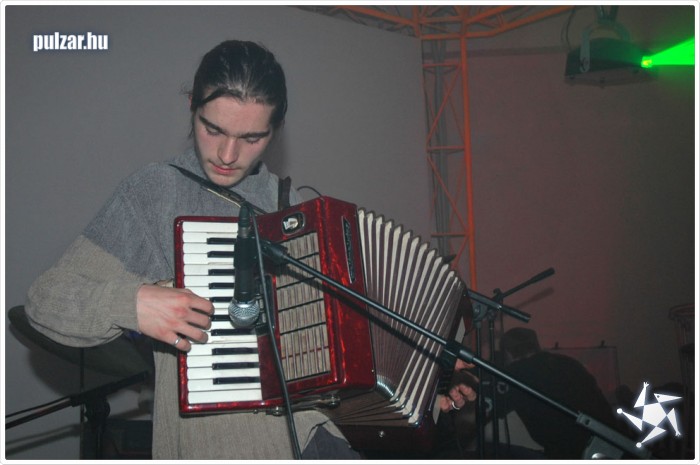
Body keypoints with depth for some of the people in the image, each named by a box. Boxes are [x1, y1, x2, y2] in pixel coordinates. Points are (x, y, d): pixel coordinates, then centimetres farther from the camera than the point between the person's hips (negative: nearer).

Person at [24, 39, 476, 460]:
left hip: (306, 426, 4)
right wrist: (132, 302, -22)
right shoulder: (152, 192, -3)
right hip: (209, 437, -4)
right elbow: (47, 299, -4)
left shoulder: (289, 203, 11)